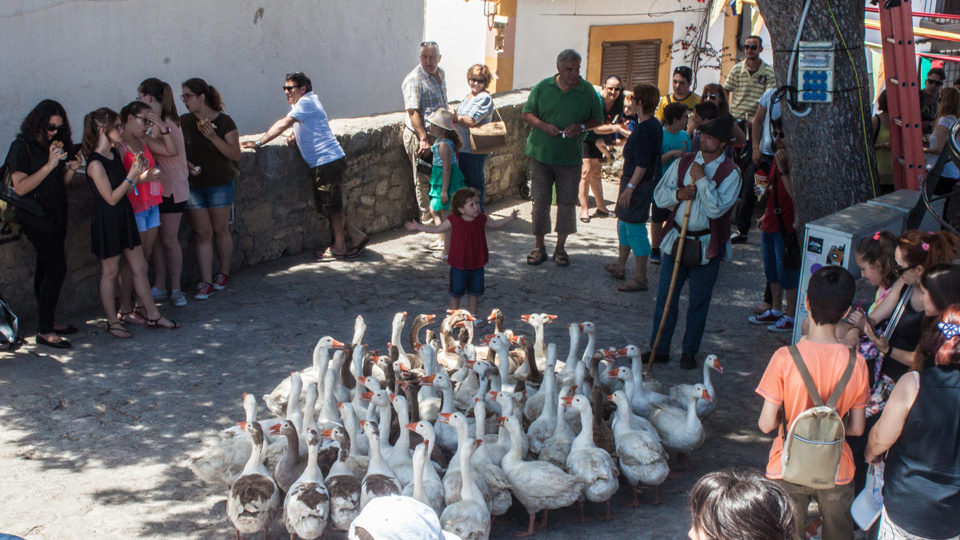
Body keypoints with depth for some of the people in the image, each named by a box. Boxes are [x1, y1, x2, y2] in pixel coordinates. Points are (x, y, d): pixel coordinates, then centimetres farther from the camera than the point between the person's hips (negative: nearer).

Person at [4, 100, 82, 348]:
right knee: (57, 269, -13)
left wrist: (70, 169, -2)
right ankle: (44, 332, -9)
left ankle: (49, 322, 19)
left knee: (46, 269, 12)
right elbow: (20, 187, -17)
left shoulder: (54, 145, 13)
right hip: (36, 218, -7)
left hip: (55, 216, 7)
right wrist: (49, 165, -22)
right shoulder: (21, 146, -9)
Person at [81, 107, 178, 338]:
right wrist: (132, 176, -21)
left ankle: (152, 315, 20)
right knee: (110, 272, 5)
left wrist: (139, 174, -2)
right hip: (106, 221, -8)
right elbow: (112, 198, -19)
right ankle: (113, 322, 17)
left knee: (139, 267, 11)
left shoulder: (115, 154, 6)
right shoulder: (95, 163, -19)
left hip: (124, 216, 8)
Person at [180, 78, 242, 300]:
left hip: (220, 184, -3)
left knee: (220, 230, 6)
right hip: (192, 185, 3)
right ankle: (206, 281, 4)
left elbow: (235, 154, -11)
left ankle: (224, 274, 25)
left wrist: (213, 136, -22)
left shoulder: (224, 122, -7)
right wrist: (186, 164, -8)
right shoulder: (183, 122, 5)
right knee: (202, 233, 1)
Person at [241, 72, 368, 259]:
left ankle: (339, 248, 10)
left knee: (332, 207, 0)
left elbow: (283, 125, -20)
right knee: (324, 206, 14)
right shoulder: (300, 103, 18)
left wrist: (258, 142, -21)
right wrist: (295, 135, 4)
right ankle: (357, 236, 20)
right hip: (322, 164, 10)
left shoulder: (306, 102, -13)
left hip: (328, 161, -10)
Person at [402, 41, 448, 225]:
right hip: (419, 136, -8)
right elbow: (413, 112, -24)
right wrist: (424, 139, -29)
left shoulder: (440, 73, 9)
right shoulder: (414, 79, -17)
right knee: (423, 179, 0)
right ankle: (426, 216, 11)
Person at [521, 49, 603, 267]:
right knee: (540, 201, 2)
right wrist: (543, 125, -12)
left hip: (571, 157, 0)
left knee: (566, 203, 4)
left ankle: (560, 247, 18)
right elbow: (527, 113, 7)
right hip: (541, 153, 0)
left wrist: (581, 126, -12)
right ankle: (539, 247, 14)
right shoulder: (543, 87, 1)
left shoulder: (587, 91, 1)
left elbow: (597, 118, 8)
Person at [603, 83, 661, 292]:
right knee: (624, 224, 22)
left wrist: (630, 187, -23)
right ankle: (619, 266, 35)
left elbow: (642, 164, -24)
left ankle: (640, 278, 1)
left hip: (639, 184, -11)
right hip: (636, 182, 11)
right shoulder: (653, 125, 10)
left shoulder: (645, 129, -21)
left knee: (635, 228, -5)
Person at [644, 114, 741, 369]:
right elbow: (659, 195, 6)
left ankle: (690, 352, 21)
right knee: (665, 296, 5)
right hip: (676, 238, 3)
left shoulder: (730, 172, -7)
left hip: (707, 245, -3)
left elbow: (717, 208, -19)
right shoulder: (683, 162, 6)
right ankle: (659, 349, 17)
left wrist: (701, 179, -19)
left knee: (699, 301, 6)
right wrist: (678, 194, -13)